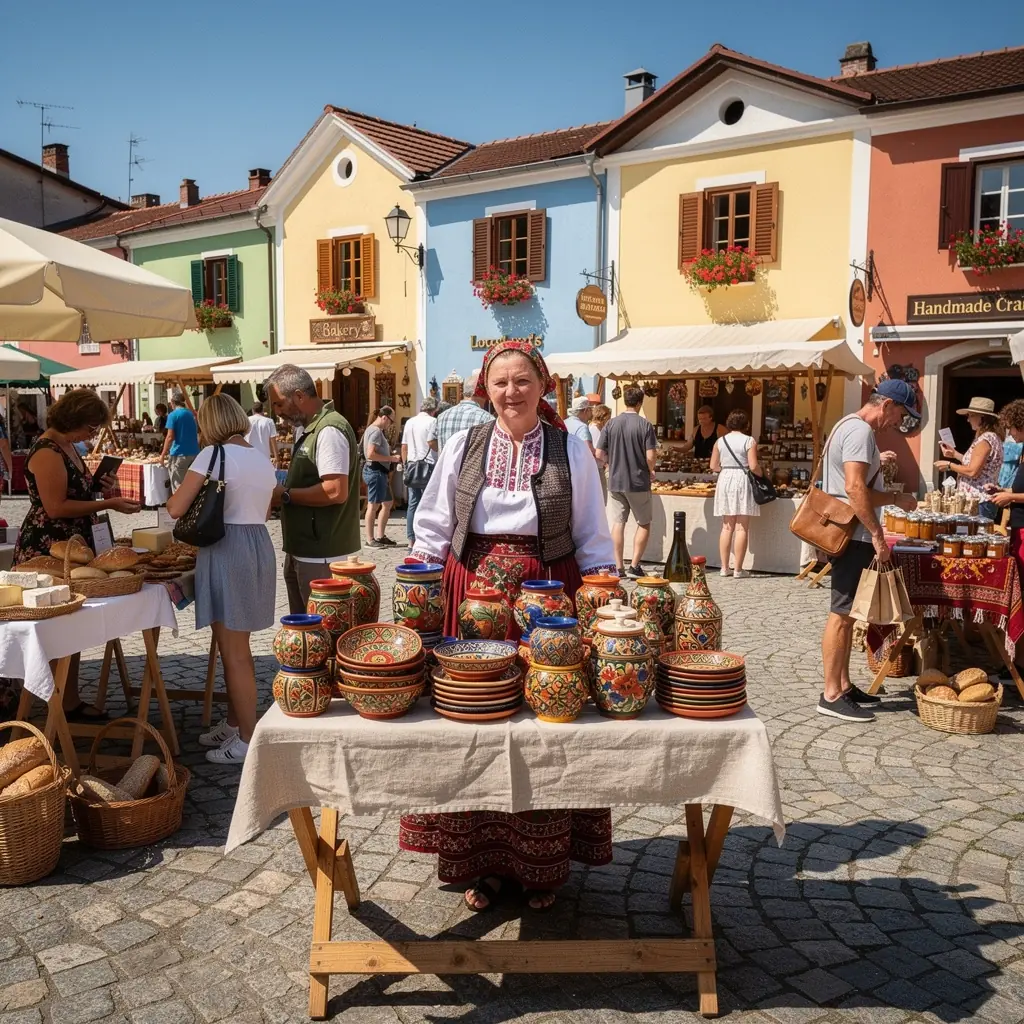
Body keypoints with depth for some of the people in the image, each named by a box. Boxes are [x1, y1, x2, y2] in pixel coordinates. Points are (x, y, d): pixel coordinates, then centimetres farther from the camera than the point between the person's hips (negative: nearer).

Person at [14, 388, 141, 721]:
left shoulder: (67, 446, 11)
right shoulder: (47, 453, -18)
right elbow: (56, 507, -23)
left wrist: (98, 485, 6)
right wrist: (108, 504, -21)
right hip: (47, 551, -10)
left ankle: (70, 700, 20)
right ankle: (66, 704, 5)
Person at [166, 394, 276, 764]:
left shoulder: (213, 454, -10)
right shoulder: (263, 459, 13)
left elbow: (176, 508, -11)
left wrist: (175, 495, 11)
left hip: (227, 550, -8)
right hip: (260, 546, 8)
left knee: (234, 653, 0)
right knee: (235, 648, 19)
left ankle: (247, 740, 7)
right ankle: (234, 724, 30)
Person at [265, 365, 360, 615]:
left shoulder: (329, 431, -18)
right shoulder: (306, 429, 14)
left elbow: (335, 491, -26)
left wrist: (286, 495, -16)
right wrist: (283, 487, 5)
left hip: (320, 557, -10)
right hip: (303, 551, 10)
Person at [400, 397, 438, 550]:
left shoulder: (410, 422, 14)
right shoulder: (431, 421, -6)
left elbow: (404, 447, 15)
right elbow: (432, 443, -17)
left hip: (411, 465, 6)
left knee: (412, 504, 7)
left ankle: (411, 541, 9)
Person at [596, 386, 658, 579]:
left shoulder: (611, 424, 0)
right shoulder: (645, 425, -10)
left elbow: (599, 455, -1)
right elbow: (650, 457, -14)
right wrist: (651, 472, 5)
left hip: (615, 481, 3)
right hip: (638, 482, -3)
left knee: (618, 522, 9)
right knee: (644, 524, 11)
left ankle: (618, 567, 9)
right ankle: (634, 566, 7)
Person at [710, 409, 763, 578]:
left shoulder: (720, 441, 6)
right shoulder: (748, 441, -6)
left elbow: (713, 466, 6)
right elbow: (753, 467, -12)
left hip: (725, 481, 4)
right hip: (742, 481, -4)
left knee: (727, 527, 10)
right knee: (741, 527, -1)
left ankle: (724, 567, 11)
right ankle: (738, 569, 0)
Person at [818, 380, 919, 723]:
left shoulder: (852, 428, 18)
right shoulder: (860, 430, -14)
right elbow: (854, 488, -25)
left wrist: (896, 498, 21)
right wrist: (877, 534, -23)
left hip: (851, 536, 11)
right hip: (853, 536, -11)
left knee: (846, 613, 14)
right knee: (842, 613, -7)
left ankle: (843, 686, 22)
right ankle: (831, 696, -3)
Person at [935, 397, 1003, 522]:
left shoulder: (984, 440, -15)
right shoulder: (990, 437, 16)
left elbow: (972, 471, -20)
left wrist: (949, 465, -8)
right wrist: (955, 454, 18)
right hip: (979, 500, 10)